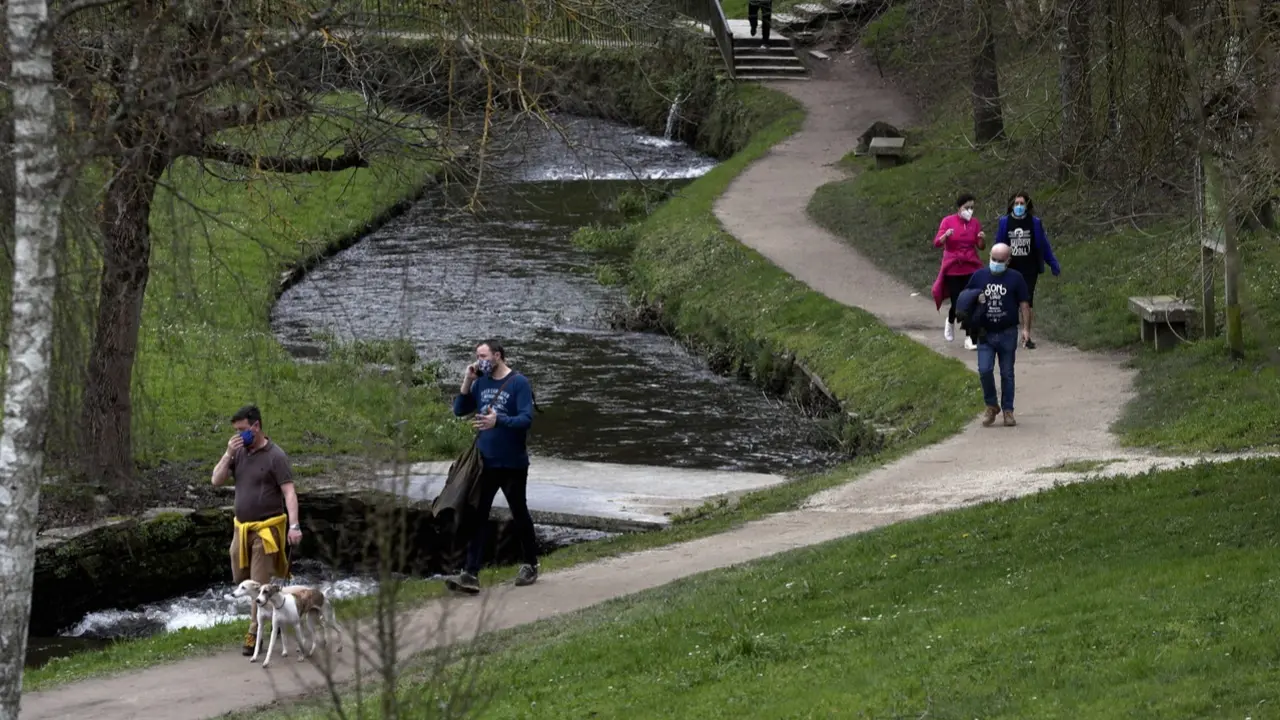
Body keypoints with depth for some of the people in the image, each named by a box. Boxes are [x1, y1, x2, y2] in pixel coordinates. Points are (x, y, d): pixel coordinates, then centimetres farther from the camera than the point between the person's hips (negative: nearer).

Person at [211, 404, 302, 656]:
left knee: (258, 583, -5)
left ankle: (254, 634, 3)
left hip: (266, 528, -7)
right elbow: (217, 480, 4)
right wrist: (228, 454, -10)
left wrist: (294, 525, -27)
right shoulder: (239, 453, 6)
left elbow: (289, 491, -16)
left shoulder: (275, 456, -11)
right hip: (242, 527, 7)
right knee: (240, 578, 14)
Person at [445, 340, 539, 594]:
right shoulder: (481, 383, 7)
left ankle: (531, 566, 28)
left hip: (512, 465, -5)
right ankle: (470, 574, -7)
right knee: (477, 517, -3)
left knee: (520, 515, 10)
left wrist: (498, 421, -34)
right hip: (485, 462, 5)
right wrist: (467, 381, -4)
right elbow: (459, 410, 8)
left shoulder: (519, 383, -11)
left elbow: (526, 418, -19)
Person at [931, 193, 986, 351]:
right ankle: (950, 321, 34)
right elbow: (937, 243, -10)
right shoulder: (948, 221, -4)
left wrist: (982, 239, -17)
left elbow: (980, 247, 6)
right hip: (953, 269, -2)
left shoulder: (975, 223, 4)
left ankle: (970, 339, -3)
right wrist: (946, 235, -30)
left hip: (971, 269, 2)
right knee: (957, 304, -1)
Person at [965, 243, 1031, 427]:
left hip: (1008, 334, -1)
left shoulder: (1015, 278, 0)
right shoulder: (979, 276, 5)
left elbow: (1023, 304, 1)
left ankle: (1008, 410, 15)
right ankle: (991, 406, 8)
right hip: (985, 334, 1)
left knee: (1007, 373, 6)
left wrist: (1025, 328, -7)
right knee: (984, 370, -10)